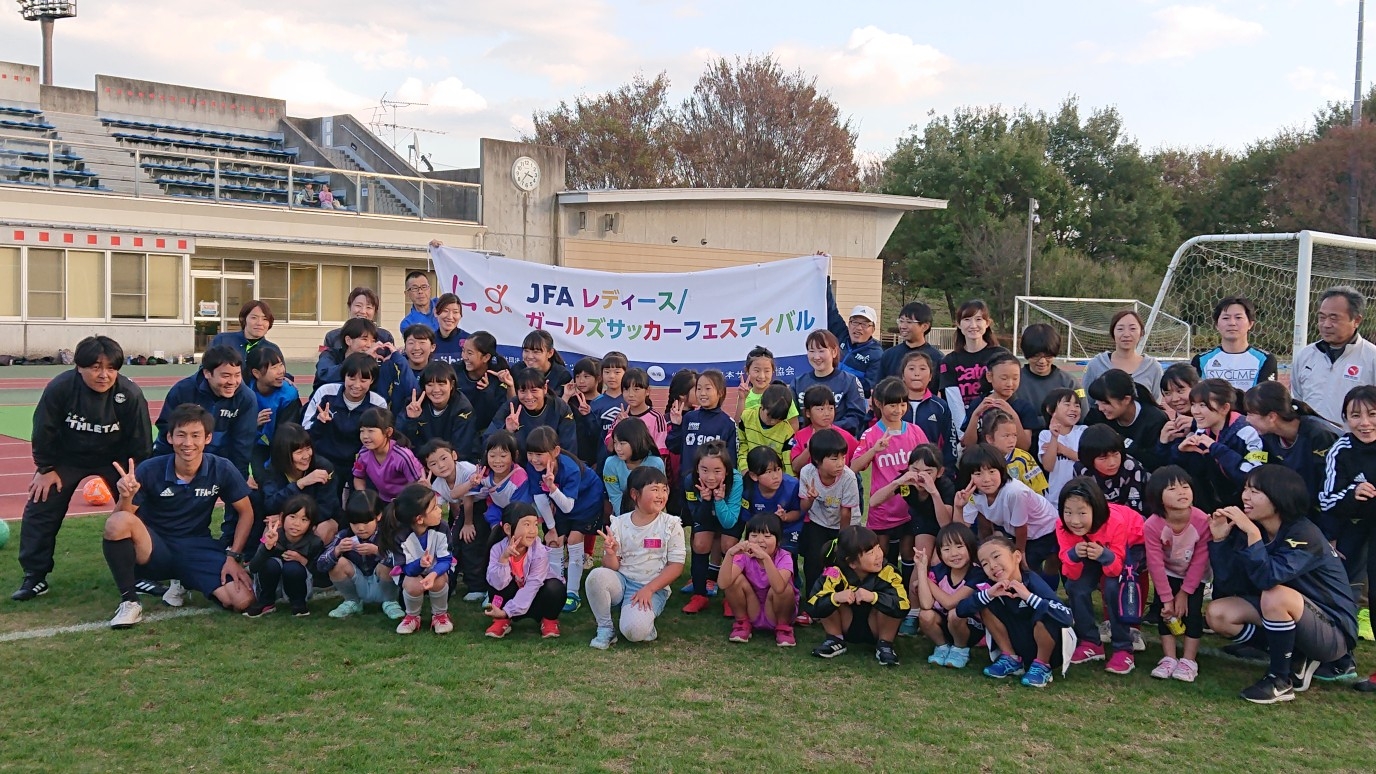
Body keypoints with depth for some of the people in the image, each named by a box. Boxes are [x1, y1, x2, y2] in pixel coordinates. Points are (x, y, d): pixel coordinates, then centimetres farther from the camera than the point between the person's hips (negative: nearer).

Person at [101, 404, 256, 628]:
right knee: (117, 522, -35)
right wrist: (126, 497, -34)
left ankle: (184, 583, 12)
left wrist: (233, 557, -7)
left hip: (197, 549, 2)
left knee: (243, 600, -22)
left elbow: (246, 513, 2)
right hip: (154, 549, -2)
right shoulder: (150, 470, -14)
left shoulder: (222, 470, -11)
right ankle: (129, 602, -15)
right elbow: (119, 522, -12)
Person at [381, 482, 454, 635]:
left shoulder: (441, 529, -23)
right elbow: (408, 569, -24)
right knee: (413, 585, -34)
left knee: (439, 581, -33)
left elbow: (446, 560, -22)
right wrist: (420, 563, -48)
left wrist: (433, 574, -44)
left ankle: (440, 615, -2)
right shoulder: (400, 536, -27)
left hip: (436, 572, 1)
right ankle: (412, 616, -1)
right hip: (412, 572, -1)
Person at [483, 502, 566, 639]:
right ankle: (502, 621, -8)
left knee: (555, 588, -31)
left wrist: (506, 611, -30)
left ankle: (549, 619, -1)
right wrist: (504, 559, -42)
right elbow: (498, 584, -28)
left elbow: (531, 587, -27)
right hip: (512, 595, 1)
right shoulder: (498, 549, -19)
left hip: (534, 599, -1)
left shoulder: (540, 553, -25)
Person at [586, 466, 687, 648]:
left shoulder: (671, 525, -4)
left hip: (653, 588, -3)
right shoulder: (619, 524, 0)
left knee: (634, 630, -30)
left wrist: (649, 589, -16)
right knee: (596, 576, -31)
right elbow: (612, 567, 2)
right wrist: (610, 553, -22)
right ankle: (605, 628, -8)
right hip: (621, 581, 3)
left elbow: (676, 566, -6)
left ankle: (646, 625, 9)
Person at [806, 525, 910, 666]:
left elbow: (903, 607, -33)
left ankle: (885, 645, -9)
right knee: (831, 599, -24)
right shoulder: (835, 574, -21)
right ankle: (835, 640, -3)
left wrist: (873, 597, -46)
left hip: (875, 630, -1)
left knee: (885, 601, -29)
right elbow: (812, 608, -25)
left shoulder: (887, 573, -21)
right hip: (845, 628, 1)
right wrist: (835, 598, -42)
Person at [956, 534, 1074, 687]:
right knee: (985, 605, -11)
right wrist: (988, 594, -31)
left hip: (1049, 648, -4)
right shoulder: (992, 586, -10)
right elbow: (960, 609, -18)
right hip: (1019, 649, 5)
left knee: (1045, 614, -34)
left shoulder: (1032, 581, -24)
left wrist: (1028, 596, -38)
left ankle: (1042, 666, -8)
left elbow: (1066, 616, -36)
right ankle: (1011, 660, 3)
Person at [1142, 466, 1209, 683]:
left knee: (1192, 610, -11)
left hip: (1194, 576, -1)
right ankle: (1169, 658, 0)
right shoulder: (1152, 526, -32)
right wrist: (1167, 597, -21)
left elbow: (1200, 561, -21)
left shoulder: (1202, 521, -32)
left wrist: (1184, 592, -16)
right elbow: (1156, 564, -24)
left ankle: (1189, 660, -2)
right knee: (1164, 610, -8)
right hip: (1167, 573, 1)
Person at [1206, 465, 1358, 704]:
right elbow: (1228, 584, -7)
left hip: (1333, 632, -7)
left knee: (1275, 596, -35)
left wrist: (1252, 533, -35)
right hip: (1290, 618, 7)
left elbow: (1267, 578, -36)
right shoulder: (1255, 530, -2)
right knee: (1217, 614, -7)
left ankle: (1280, 681, -14)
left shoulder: (1304, 534, -22)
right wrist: (1220, 539, -16)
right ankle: (1295, 658, 4)